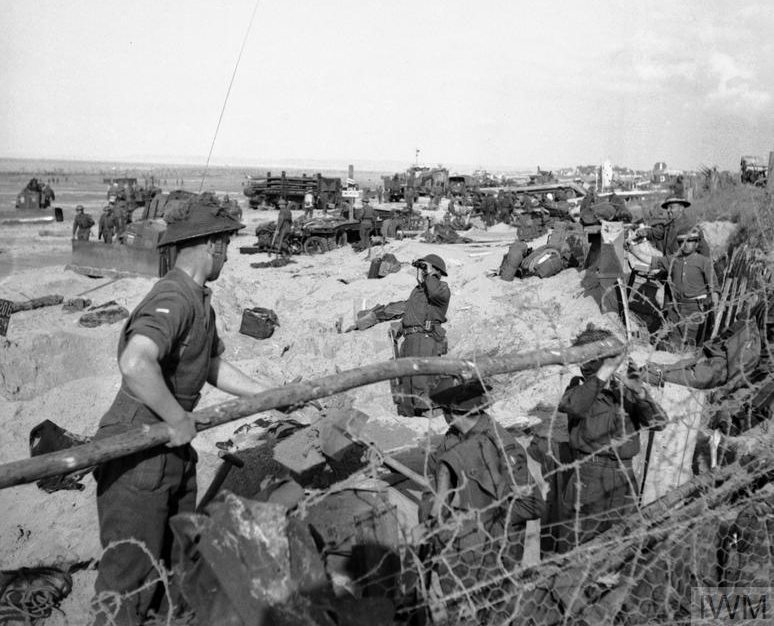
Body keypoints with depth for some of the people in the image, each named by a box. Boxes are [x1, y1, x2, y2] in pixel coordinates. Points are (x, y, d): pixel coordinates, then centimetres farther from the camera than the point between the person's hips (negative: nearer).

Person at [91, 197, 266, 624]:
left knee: (181, 560, 22)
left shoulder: (201, 302, 9)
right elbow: (135, 364, -41)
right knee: (132, 576, 4)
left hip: (174, 450, 10)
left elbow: (214, 366, 20)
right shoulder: (173, 300, -24)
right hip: (136, 456, -10)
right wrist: (179, 420, -28)